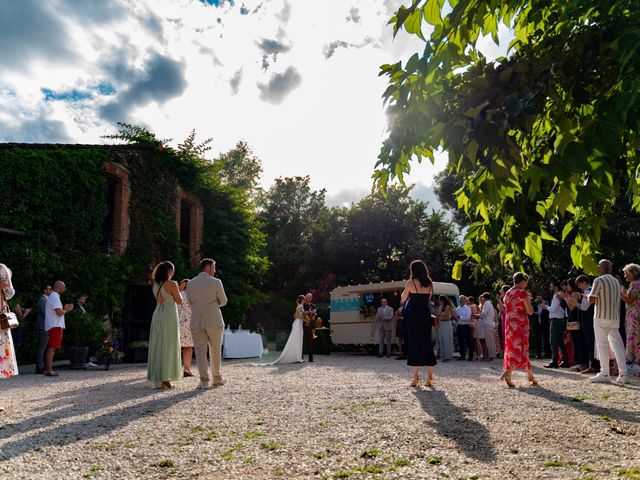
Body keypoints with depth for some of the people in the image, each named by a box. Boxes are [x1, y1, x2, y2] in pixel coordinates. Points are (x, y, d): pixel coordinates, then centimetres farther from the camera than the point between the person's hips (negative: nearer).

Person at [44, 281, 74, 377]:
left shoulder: (53, 296, 21)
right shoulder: (55, 297, -12)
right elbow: (59, 313, -20)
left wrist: (65, 309, 13)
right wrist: (67, 310, -3)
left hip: (54, 326, 11)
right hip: (55, 326, -11)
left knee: (51, 348, 13)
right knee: (52, 348, -11)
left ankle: (47, 369, 17)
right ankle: (49, 370, -11)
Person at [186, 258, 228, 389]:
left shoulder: (190, 283, 4)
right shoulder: (216, 282, -7)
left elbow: (190, 302, 13)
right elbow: (223, 301, 1)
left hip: (196, 322, 2)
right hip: (214, 321, -2)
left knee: (200, 351, 5)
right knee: (215, 350, 11)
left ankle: (204, 380, 1)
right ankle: (217, 378, 20)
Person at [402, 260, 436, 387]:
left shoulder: (410, 282, -6)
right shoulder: (429, 283, 8)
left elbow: (403, 299, 2)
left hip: (413, 316, -4)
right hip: (426, 315, 4)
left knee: (414, 344, -1)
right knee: (427, 344, 9)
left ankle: (416, 377, -4)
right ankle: (429, 377, 9)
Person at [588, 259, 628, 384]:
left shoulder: (599, 280, -9)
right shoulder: (616, 281, 13)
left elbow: (591, 299, -13)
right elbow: (617, 298, 19)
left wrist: (588, 295, 8)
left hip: (601, 317, -6)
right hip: (615, 317, 6)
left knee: (602, 345, -3)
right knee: (617, 345, 8)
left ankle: (604, 374, -2)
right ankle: (623, 374, 3)